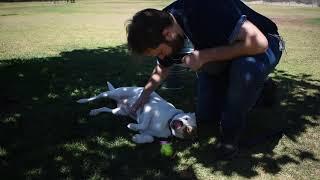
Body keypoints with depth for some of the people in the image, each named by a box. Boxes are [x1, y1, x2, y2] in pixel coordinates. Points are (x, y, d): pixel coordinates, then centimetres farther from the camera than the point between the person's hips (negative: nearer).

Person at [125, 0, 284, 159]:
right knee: (204, 116, 4)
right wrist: (143, 97, 9)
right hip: (223, 53, 6)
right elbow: (162, 69, 6)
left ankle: (230, 133, -15)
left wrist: (204, 56, -35)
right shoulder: (164, 23, -13)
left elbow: (258, 42, -39)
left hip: (260, 45, -6)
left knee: (247, 69, -40)